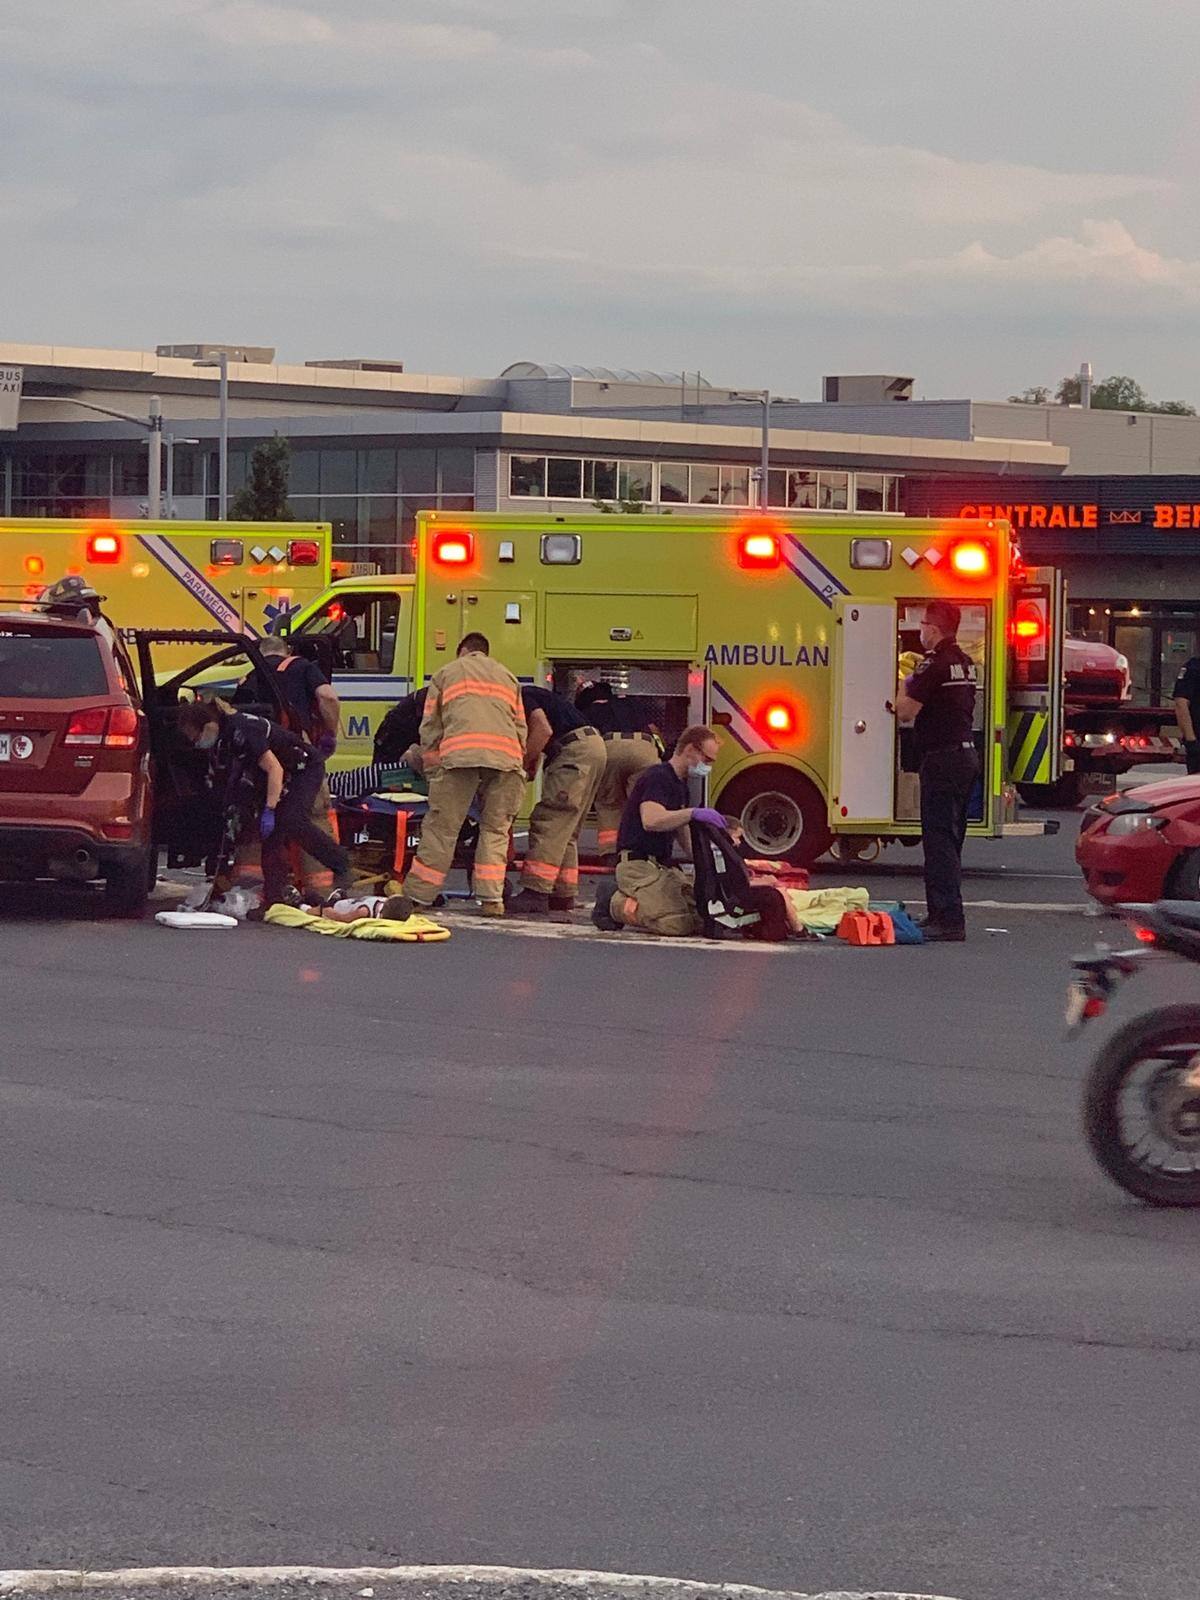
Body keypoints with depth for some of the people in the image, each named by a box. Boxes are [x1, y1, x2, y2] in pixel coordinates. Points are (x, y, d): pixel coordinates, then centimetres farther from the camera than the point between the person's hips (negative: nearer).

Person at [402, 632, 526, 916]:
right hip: (506, 754, 2)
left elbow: (430, 728, 19)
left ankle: (418, 897, 4)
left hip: (460, 753, -2)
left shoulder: (446, 673, 26)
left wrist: (433, 773, 22)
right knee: (495, 829, 11)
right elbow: (521, 730, 26)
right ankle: (491, 899, 4)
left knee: (441, 828, 2)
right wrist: (518, 769, 28)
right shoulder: (507, 677, 33)